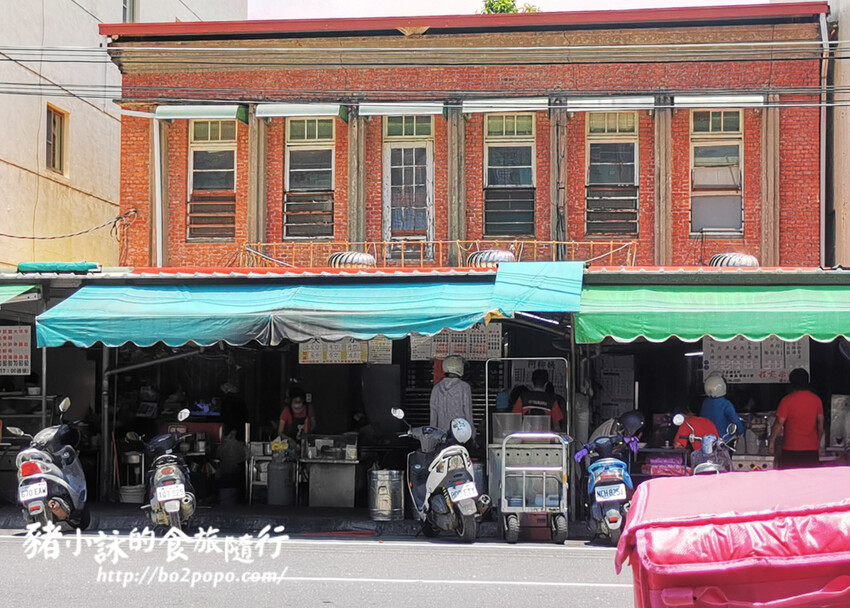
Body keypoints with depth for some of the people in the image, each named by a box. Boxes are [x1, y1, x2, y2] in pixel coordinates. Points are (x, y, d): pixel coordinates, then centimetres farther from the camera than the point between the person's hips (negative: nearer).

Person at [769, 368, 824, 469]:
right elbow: (820, 422, 8)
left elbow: (779, 423, -10)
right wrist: (818, 441, 20)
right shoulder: (816, 399, 3)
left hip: (792, 448, -4)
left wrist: (771, 442, -1)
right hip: (812, 448, 4)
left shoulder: (787, 400, -10)